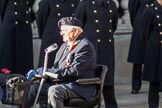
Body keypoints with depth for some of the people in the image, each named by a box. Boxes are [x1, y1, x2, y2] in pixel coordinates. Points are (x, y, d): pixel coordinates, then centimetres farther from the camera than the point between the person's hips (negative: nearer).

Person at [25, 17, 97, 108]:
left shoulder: (85, 46, -12)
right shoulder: (65, 46, 20)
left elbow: (75, 70, -21)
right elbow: (56, 67, 18)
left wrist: (51, 72, -20)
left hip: (81, 87, -9)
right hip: (62, 83, 9)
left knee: (54, 91, -33)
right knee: (34, 87, -1)